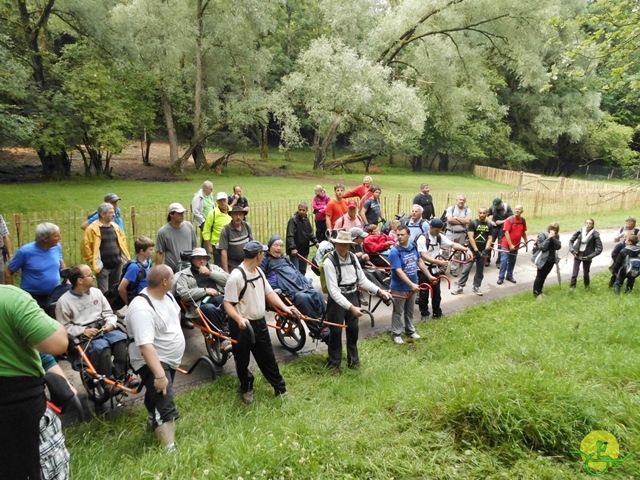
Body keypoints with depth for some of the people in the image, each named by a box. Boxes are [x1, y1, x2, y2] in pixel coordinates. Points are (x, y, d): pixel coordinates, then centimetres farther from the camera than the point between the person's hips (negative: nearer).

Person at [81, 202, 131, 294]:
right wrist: (92, 261, -9)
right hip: (103, 266, -6)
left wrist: (123, 255, 14)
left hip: (117, 264, 6)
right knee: (104, 293, -2)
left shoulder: (115, 226, 10)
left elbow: (122, 241, 22)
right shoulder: (92, 228, -10)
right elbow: (85, 246, -11)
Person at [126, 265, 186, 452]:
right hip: (152, 362, -9)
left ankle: (153, 419, 53)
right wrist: (159, 375, -42)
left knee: (157, 395, 29)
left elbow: (177, 313, 19)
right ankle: (169, 449, -13)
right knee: (165, 405, -15)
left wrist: (175, 335, 22)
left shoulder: (167, 295, -3)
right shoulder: (142, 309, -33)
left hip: (170, 358, 9)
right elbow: (145, 345, -39)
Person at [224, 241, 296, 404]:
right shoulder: (236, 276, -21)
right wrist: (239, 319, -36)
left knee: (268, 358, 16)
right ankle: (247, 388, 37)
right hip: (242, 326, -6)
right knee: (242, 361, 14)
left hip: (260, 323, 7)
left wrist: (285, 307, -2)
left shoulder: (259, 272, 4)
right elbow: (228, 304, -20)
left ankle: (280, 388, 29)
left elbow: (269, 292, 10)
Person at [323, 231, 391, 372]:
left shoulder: (353, 257, -4)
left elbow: (362, 280, 3)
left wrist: (379, 291, -9)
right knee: (336, 332, 8)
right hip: (337, 299, -5)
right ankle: (334, 363, 28)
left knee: (353, 329, 18)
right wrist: (351, 307, -33)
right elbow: (333, 290, -26)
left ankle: (353, 359, 39)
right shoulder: (329, 262, -21)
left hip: (353, 296, 5)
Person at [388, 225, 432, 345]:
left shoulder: (413, 247, -1)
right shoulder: (394, 252, -22)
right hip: (399, 287, -6)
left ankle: (410, 330, 38)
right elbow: (399, 271, -28)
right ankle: (396, 334, 21)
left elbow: (420, 262, 12)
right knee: (398, 311, 7)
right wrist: (412, 284, -35)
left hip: (412, 285, 6)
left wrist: (430, 276, 13)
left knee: (410, 310, 21)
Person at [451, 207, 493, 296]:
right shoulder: (472, 223, -6)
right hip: (472, 250, -4)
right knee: (466, 269, -5)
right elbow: (470, 237, -12)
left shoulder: (489, 225, 6)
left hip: (483, 251, 4)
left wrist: (486, 250, -12)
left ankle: (476, 287, 24)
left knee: (480, 270, 12)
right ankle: (459, 286, 0)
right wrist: (476, 250, -17)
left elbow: (490, 239, 3)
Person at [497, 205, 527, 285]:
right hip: (506, 245, -5)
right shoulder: (509, 220, -14)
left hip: (516, 245, 5)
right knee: (504, 261, -4)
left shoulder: (523, 220, 2)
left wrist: (526, 242, 13)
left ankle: (509, 276, 26)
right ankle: (501, 277, 3)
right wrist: (510, 245, -20)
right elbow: (506, 233, -17)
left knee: (512, 261, 14)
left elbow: (523, 232, 13)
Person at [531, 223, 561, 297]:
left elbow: (558, 247, -4)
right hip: (543, 259, -6)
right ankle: (536, 292, 10)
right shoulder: (542, 234, -13)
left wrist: (554, 238, -16)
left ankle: (539, 291, 23)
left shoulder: (556, 236, 5)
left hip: (552, 259, 6)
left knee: (544, 276, 13)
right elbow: (542, 247, -19)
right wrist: (549, 238, -23)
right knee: (539, 276, 1)